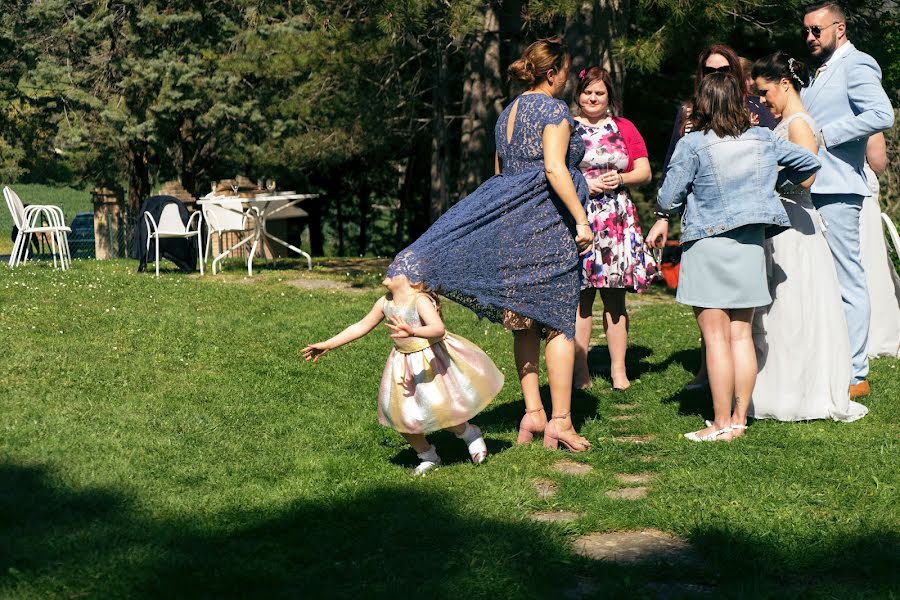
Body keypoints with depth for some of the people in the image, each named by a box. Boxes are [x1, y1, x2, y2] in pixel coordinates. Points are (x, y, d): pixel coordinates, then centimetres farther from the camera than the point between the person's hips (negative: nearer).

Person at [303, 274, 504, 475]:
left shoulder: (421, 301, -23)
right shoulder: (385, 303, -2)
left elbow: (438, 329, -39)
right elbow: (361, 327, 10)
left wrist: (412, 332, -59)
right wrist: (327, 345, 10)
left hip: (433, 360, -7)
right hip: (404, 364, 7)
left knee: (442, 411, -10)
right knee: (400, 417, 5)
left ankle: (471, 435, 24)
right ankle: (427, 456, 29)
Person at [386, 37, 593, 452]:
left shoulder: (506, 114, 17)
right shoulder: (554, 110, -7)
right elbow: (555, 169, -20)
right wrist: (582, 221, -18)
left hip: (509, 226, 7)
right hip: (547, 225, -7)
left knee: (525, 323, 12)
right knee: (559, 323, -2)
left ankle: (532, 413, 15)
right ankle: (560, 421, 0)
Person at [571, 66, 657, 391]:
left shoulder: (625, 128, 15)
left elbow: (645, 172, 12)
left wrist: (621, 179, -7)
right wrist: (583, 183, -11)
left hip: (618, 220, 2)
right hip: (577, 217, -2)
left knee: (615, 298, 2)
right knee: (580, 298, -3)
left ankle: (618, 370, 8)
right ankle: (581, 372, 3)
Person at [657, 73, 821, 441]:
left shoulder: (692, 145, -12)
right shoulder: (763, 139, 4)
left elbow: (667, 200, -8)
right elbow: (809, 162, 15)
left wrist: (666, 208, 15)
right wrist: (773, 182, 27)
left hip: (707, 244, -5)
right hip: (751, 244, 5)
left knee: (716, 337, -1)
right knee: (742, 335, 10)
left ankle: (722, 424, 1)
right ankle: (739, 418, 14)